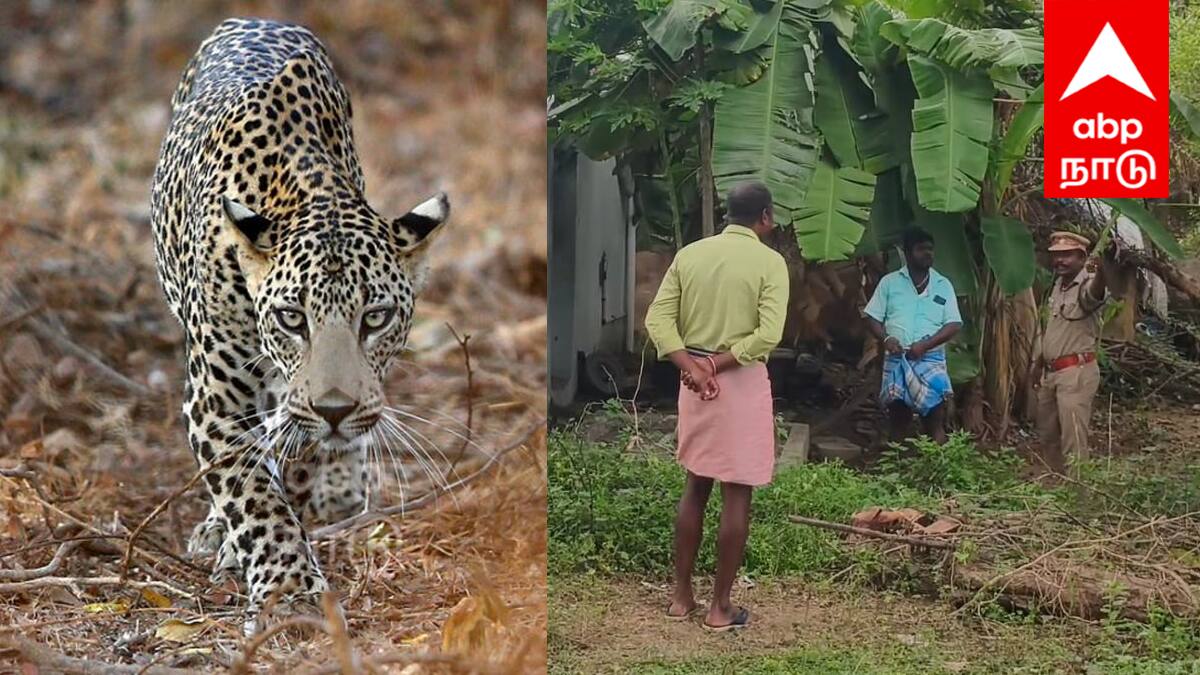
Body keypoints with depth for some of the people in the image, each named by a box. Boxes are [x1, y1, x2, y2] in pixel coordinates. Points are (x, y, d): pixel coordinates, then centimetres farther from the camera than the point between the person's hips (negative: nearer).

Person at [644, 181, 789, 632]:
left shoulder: (689, 255, 5)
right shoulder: (769, 262, -9)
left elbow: (658, 319, -2)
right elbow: (768, 335, -20)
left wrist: (693, 367, -10)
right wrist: (716, 364, -12)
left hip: (694, 381, 5)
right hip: (742, 382, -5)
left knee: (695, 486, 16)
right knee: (736, 494, 3)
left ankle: (681, 596, 19)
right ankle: (720, 606, 6)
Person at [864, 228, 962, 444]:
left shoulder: (943, 285, 8)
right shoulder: (890, 282, 9)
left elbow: (953, 325, 2)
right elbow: (873, 317, 8)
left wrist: (925, 345, -12)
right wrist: (885, 339, -12)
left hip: (930, 359, -1)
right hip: (896, 358, 1)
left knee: (935, 416, -10)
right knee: (897, 417, 4)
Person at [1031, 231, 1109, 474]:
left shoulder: (1086, 285, -15)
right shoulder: (1057, 285, 12)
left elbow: (1095, 294, -42)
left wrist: (1100, 274, -64)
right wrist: (1038, 364, 28)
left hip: (1076, 373, -9)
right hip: (1051, 372, 9)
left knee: (1073, 442, -10)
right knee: (1047, 435, 18)